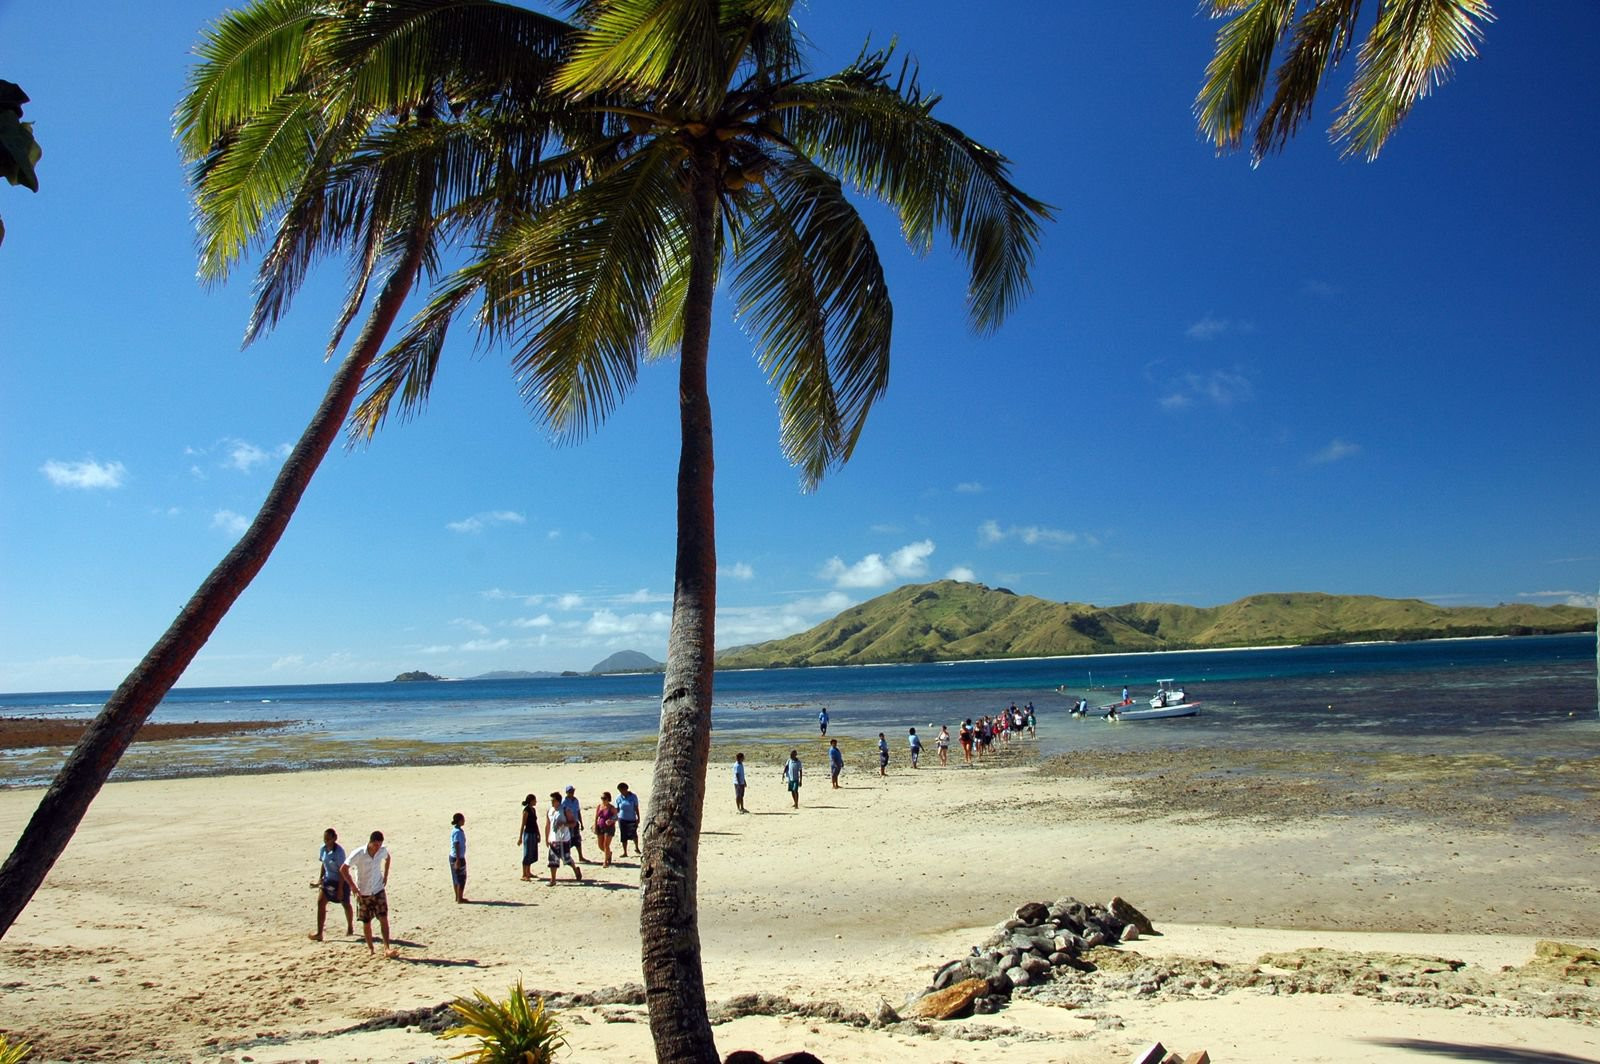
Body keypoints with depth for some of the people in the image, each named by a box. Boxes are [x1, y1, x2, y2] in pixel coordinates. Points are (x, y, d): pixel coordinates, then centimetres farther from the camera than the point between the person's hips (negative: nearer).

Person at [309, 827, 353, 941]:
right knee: (320, 902, -9)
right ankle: (319, 933, -7)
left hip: (340, 881, -5)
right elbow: (323, 864, 11)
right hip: (328, 879, 6)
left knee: (345, 904, 12)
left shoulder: (339, 851, -24)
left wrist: (340, 888, -21)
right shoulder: (323, 849, -5)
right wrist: (320, 879, 3)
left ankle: (350, 927, 35)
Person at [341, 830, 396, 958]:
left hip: (379, 890, 2)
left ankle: (387, 948, -12)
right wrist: (353, 887, -15)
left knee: (384, 919, -10)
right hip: (363, 893, -2)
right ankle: (370, 948, 25)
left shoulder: (383, 850, -10)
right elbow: (343, 869, -14)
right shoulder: (358, 854, -21)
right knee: (366, 922, 7)